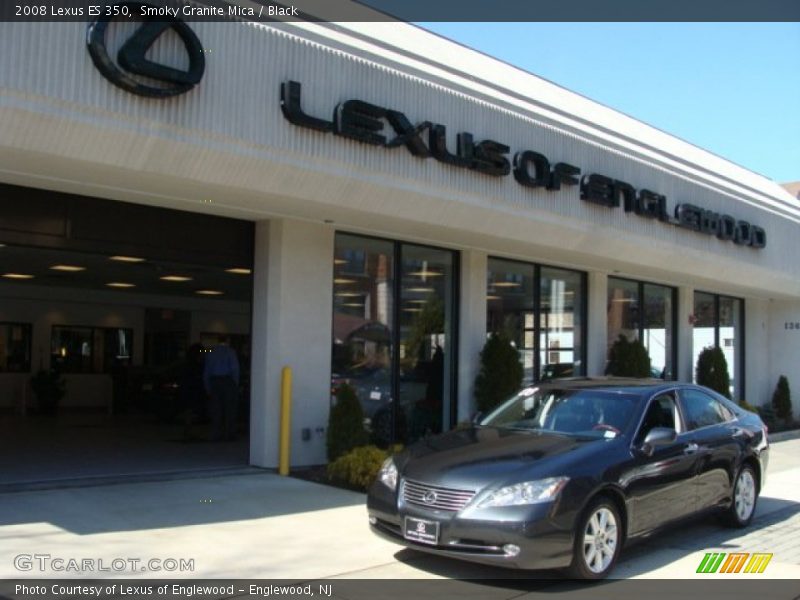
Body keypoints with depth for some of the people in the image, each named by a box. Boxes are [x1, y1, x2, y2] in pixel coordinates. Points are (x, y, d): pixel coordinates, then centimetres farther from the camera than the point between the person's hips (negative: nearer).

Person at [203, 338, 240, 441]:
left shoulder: (211, 353, 12)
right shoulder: (230, 351, -1)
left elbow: (206, 372, 12)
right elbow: (235, 368, -10)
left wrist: (208, 388, 16)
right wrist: (236, 384, -2)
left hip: (214, 382, 3)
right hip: (228, 381, -3)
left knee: (216, 410, 5)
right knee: (230, 409, 3)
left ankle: (216, 435, 4)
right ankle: (230, 434, 2)